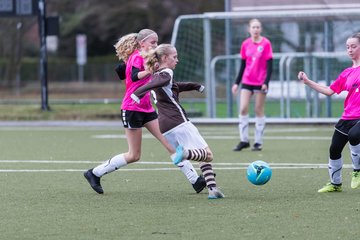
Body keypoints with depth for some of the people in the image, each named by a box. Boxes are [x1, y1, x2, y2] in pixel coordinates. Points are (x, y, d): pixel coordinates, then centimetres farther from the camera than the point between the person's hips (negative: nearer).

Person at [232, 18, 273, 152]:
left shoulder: (266, 43, -6)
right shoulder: (246, 44, 5)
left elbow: (269, 65, -7)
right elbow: (243, 65, 13)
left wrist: (266, 82, -16)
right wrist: (237, 82, 10)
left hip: (260, 83, -3)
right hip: (246, 82, 3)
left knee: (259, 110, 2)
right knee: (243, 109, -6)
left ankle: (258, 142, 9)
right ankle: (244, 140, 2)